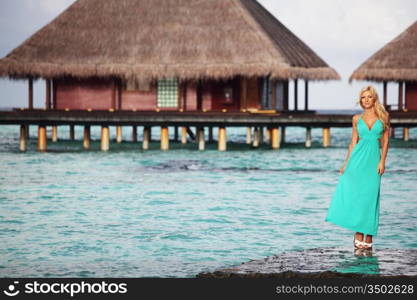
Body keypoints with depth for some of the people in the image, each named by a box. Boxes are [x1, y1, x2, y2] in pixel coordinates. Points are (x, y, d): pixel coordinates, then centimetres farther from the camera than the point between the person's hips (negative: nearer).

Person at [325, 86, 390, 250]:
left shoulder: (383, 117, 6)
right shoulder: (357, 119, 9)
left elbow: (385, 141, 3)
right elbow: (353, 142, 10)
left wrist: (382, 161, -7)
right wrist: (346, 163, 4)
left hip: (374, 158, -1)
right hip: (358, 158, 1)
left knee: (370, 197, -2)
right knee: (352, 194, -10)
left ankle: (368, 238, 4)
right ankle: (358, 233, -2)